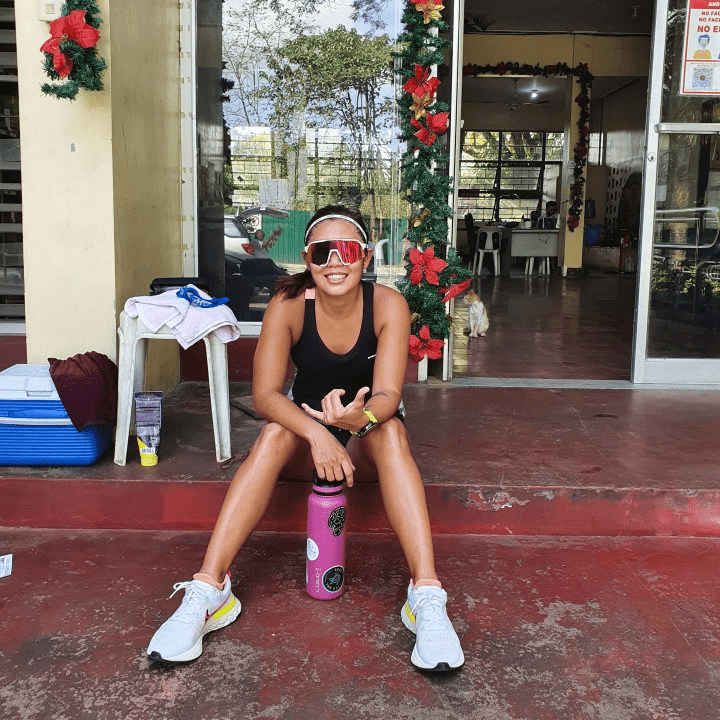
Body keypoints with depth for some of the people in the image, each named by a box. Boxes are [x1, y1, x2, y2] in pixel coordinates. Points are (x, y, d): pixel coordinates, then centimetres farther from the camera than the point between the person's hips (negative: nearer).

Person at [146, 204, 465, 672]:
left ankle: (427, 596, -40)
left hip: (370, 430, 0)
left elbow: (388, 395, -26)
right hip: (307, 429, 1)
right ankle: (208, 591, -33)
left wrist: (360, 417, -50)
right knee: (273, 436, -32)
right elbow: (265, 394, -23)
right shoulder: (289, 305, -17)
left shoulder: (388, 305, -18)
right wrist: (316, 434, -41)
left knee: (391, 431, -34)